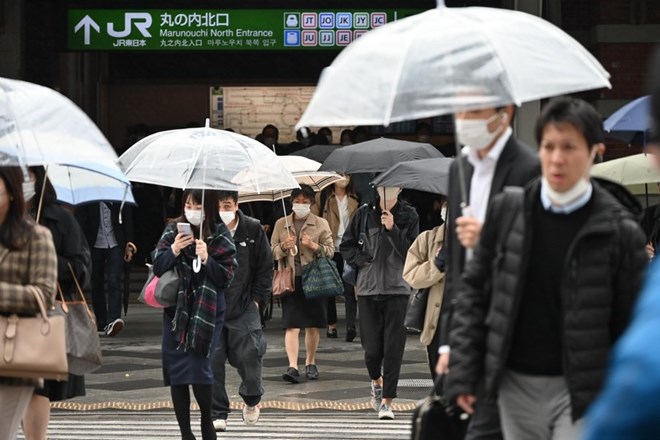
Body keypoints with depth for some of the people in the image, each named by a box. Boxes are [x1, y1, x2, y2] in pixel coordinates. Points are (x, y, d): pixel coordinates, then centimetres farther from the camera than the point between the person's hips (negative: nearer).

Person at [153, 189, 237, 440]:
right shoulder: (173, 230, 4)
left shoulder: (220, 236, -2)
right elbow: (158, 268, 2)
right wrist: (173, 250, -15)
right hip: (176, 310, 3)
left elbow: (226, 277, -5)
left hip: (207, 312, -3)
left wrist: (206, 259, -20)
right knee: (176, 372, 1)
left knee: (198, 368, -13)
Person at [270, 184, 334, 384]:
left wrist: (313, 246, -14)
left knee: (313, 325, 7)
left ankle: (310, 363, 23)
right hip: (290, 279, 0)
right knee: (292, 326, -9)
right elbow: (272, 252, 12)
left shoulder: (321, 224, 6)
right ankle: (293, 366, -16)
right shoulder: (281, 224, 9)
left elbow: (330, 251, 4)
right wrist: (284, 247, -10)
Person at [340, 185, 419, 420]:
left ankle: (386, 400, -1)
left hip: (398, 288, -1)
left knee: (393, 347, -5)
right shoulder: (364, 214, 5)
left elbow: (412, 252, -5)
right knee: (372, 346, 1)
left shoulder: (409, 216, 2)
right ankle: (376, 381, 32)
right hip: (368, 288, 1)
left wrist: (393, 229, -15)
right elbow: (346, 246, 13)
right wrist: (361, 261, -2)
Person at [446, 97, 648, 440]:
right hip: (517, 384, 4)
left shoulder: (619, 230, -6)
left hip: (582, 390, -4)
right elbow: (474, 291, 9)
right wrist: (463, 373, 3)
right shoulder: (506, 212, 3)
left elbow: (634, 324, -3)